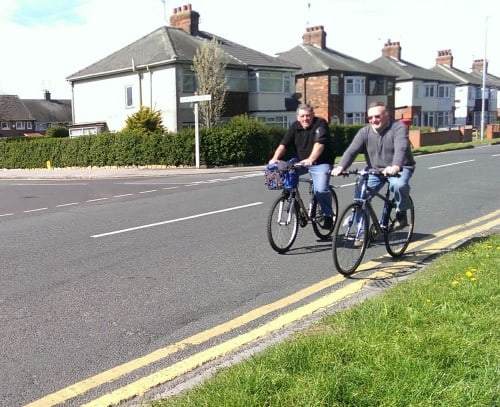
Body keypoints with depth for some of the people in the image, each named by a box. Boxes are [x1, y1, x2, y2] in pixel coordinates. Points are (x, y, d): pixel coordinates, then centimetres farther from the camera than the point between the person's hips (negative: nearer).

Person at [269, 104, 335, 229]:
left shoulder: (320, 124, -12)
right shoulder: (295, 127, 3)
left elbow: (319, 144, -28)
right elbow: (283, 144, -5)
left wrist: (310, 159, -44)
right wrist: (275, 158, -23)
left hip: (321, 163, -5)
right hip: (301, 162, 5)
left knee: (321, 190, -23)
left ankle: (328, 216, 2)